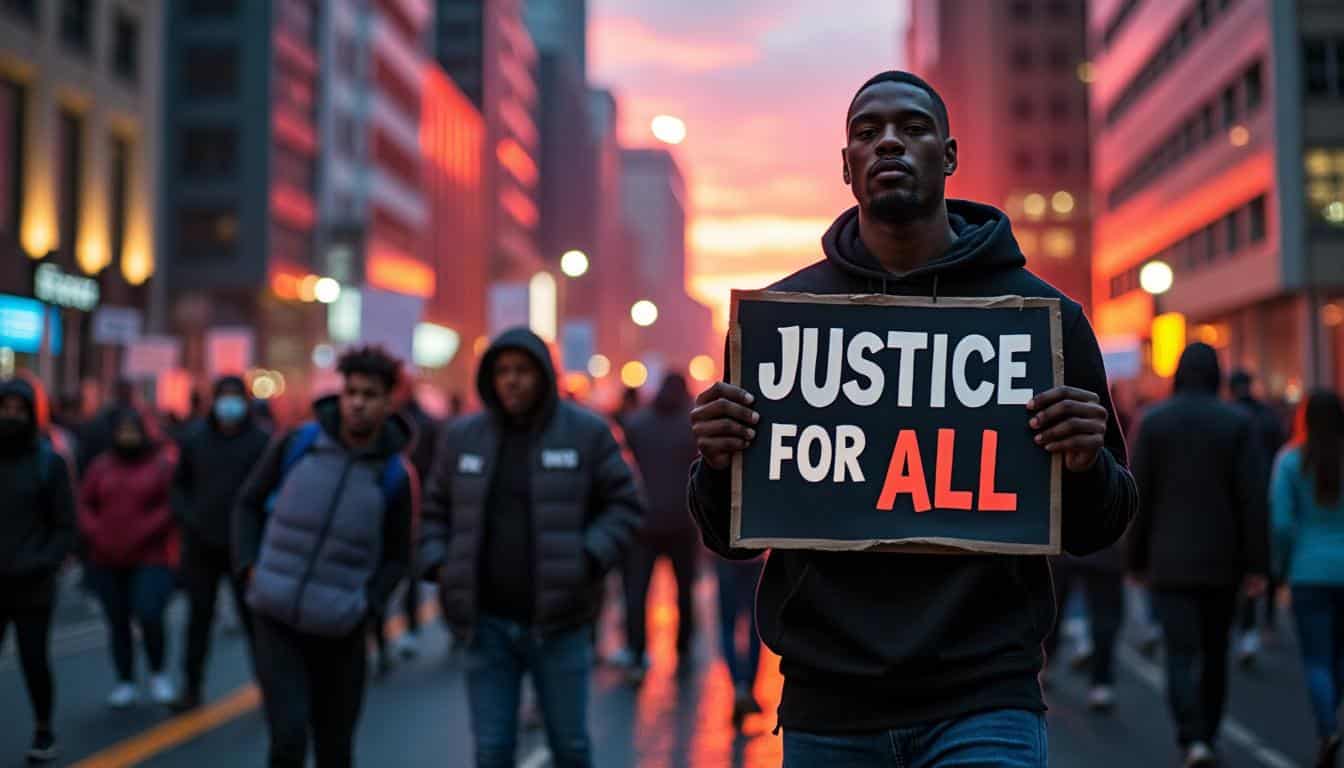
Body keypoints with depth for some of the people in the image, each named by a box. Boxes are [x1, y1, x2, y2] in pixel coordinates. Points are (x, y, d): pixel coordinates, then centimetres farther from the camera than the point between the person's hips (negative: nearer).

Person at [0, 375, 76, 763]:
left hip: (32, 588, -2)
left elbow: (64, 526, -1)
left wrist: (43, 564, -14)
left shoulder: (49, 462, -2)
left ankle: (43, 731, 23)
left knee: (34, 661, 2)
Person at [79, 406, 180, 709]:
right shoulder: (101, 467, 10)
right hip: (107, 561, 4)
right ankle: (125, 683, 18)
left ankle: (158, 673, 8)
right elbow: (84, 505, 9)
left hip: (151, 559, -3)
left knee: (149, 616, -16)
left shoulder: (162, 464, 0)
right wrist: (97, 535, -6)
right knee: (118, 623, 7)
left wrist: (143, 533, -15)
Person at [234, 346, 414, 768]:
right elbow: (249, 503, 8)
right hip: (275, 621, -1)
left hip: (339, 633, 1)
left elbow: (396, 556, 7)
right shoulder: (296, 444, -4)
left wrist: (367, 605, -8)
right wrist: (249, 567, -4)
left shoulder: (394, 476, -4)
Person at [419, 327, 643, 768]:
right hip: (487, 623, 2)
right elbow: (435, 509, 15)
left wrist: (589, 559, -13)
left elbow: (624, 504, 1)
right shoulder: (463, 436, 5)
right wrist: (438, 566, 0)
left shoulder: (586, 432, -3)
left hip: (559, 621, -2)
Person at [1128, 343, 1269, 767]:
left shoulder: (1154, 421, -3)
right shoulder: (1237, 422, -3)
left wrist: (1137, 558, 6)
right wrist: (1256, 564, -4)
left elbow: (1141, 496, -2)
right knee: (1215, 653, 17)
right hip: (1222, 560, 1)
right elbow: (1252, 497, -8)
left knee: (1181, 654, -3)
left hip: (1170, 560, -1)